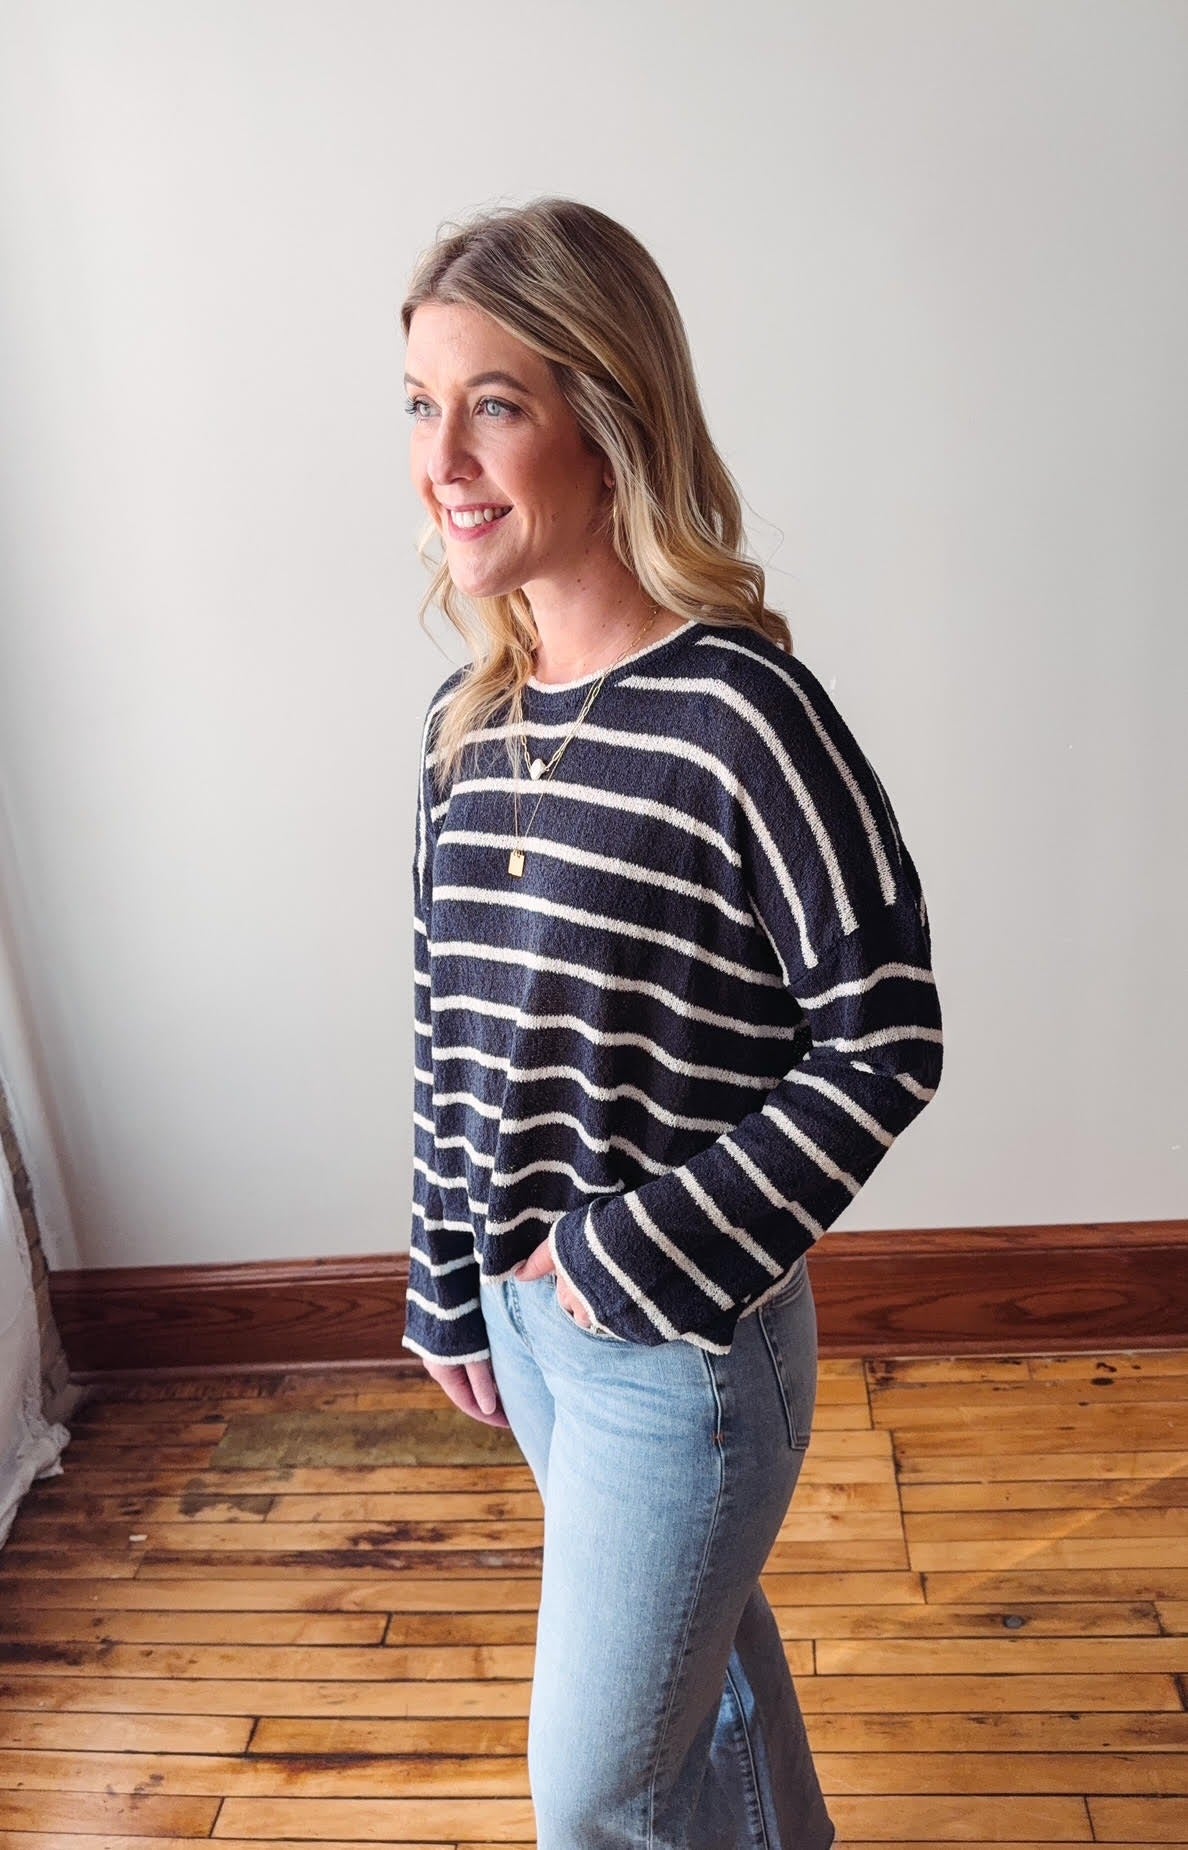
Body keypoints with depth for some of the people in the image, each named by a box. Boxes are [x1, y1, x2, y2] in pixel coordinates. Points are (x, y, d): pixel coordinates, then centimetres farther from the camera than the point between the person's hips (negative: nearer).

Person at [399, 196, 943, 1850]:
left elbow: (884, 1038, -18)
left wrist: (659, 1253, -18)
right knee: (700, 1645, 29)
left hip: (685, 1339, -6)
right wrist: (450, 1292, 12)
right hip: (525, 1309, 7)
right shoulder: (466, 723, 0)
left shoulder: (738, 711, -22)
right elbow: (449, 1035, 6)